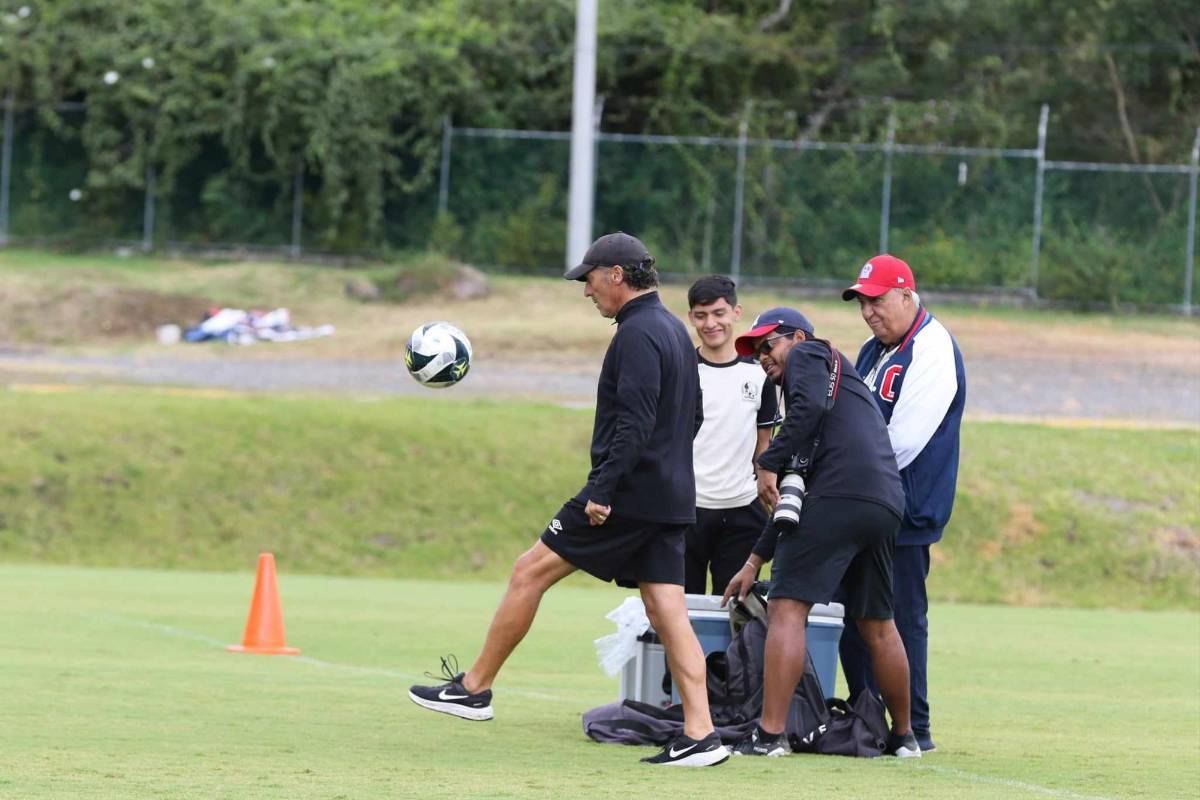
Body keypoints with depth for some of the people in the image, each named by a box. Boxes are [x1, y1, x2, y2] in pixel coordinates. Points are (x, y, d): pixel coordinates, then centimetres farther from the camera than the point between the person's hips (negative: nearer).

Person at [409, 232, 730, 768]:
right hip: (671, 498, 9)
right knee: (667, 613, 3)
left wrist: (601, 490, -24)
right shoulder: (674, 330, 17)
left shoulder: (637, 335, -13)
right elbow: (691, 417, 24)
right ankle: (700, 736, -5)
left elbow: (634, 423, -23)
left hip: (627, 496, -9)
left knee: (529, 573, 1)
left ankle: (474, 688, 8)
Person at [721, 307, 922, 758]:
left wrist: (769, 465, -8)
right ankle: (903, 735, 27)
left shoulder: (807, 355, 13)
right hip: (885, 506, 9)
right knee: (876, 625, 20)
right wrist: (755, 562, 35)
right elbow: (795, 496, 35)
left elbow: (810, 407, -13)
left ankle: (770, 734, -17)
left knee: (786, 609, -10)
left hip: (840, 496, -9)